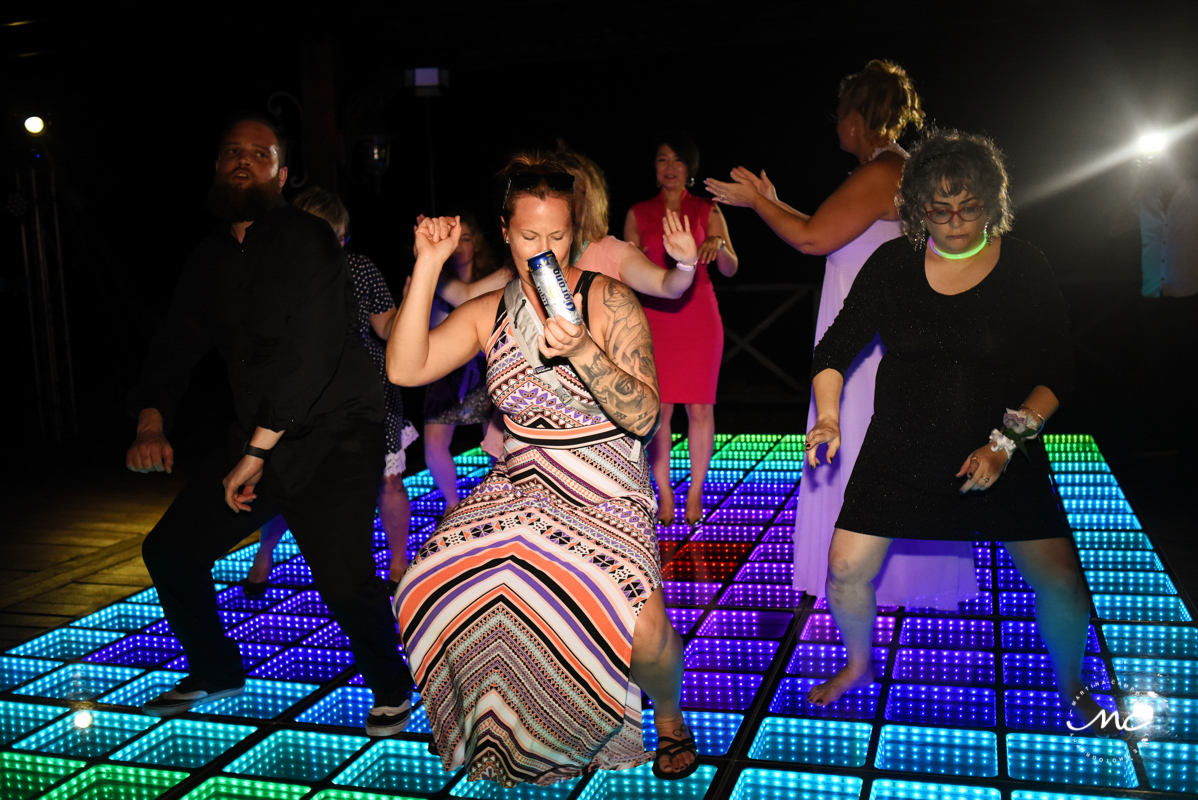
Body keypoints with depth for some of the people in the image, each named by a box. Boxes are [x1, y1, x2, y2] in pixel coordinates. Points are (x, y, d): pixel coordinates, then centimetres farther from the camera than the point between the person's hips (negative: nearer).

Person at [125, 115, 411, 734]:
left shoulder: (306, 238, -12)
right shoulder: (209, 259, 12)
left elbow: (311, 352, -21)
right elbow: (176, 344, 15)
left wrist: (256, 451, -21)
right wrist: (151, 422, -4)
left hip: (335, 437, -7)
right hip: (256, 440, 8)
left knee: (344, 579, -19)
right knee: (170, 548, 9)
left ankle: (391, 689, 10)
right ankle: (217, 673, 31)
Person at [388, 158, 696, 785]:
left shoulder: (609, 301, -5)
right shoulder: (488, 314, 6)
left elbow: (643, 417, -12)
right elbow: (404, 369, -8)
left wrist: (582, 350, -27)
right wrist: (427, 266, -11)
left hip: (605, 496, -3)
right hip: (518, 489, 4)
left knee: (642, 627, -30)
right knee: (429, 593, -21)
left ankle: (669, 715, 9)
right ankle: (505, 731, 9)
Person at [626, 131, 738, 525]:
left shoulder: (707, 211, 7)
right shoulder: (638, 213, 10)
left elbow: (730, 269, 0)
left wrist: (718, 245, -21)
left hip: (699, 316, 0)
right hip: (656, 317, 1)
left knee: (700, 407, -2)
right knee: (659, 407, -3)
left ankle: (695, 493, 8)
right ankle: (664, 496, 6)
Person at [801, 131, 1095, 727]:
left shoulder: (1024, 268, -6)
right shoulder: (893, 263, -3)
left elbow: (1057, 373, -5)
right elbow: (837, 347, 1)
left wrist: (1006, 443, -17)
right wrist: (828, 415, -16)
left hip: (1004, 456, -1)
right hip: (899, 453, 1)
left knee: (1062, 583, -4)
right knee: (846, 570, -1)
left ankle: (1069, 684, 27)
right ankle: (858, 665, 29)